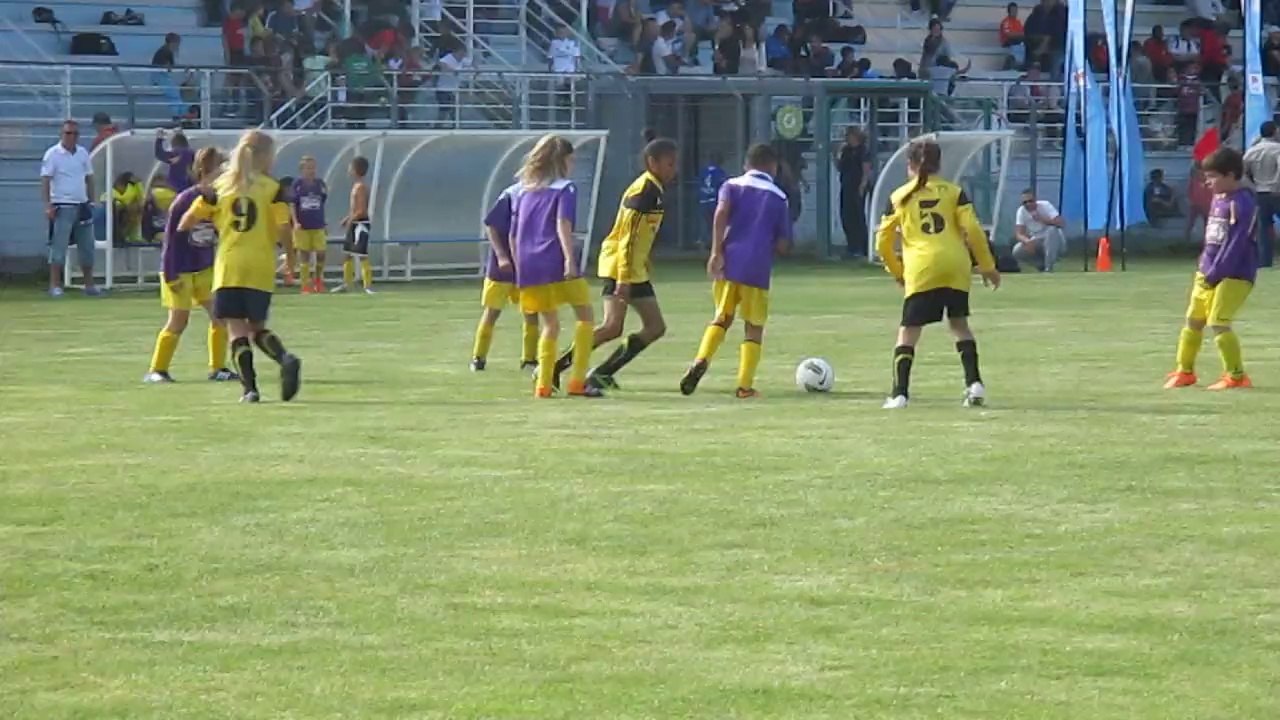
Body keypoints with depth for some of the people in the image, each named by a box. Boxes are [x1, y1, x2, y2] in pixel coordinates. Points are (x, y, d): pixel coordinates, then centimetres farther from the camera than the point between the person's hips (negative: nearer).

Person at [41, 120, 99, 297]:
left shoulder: (83, 153, 10)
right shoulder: (53, 154, -7)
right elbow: (45, 180, -11)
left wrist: (91, 201, 14)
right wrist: (48, 205, -19)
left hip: (82, 206, 6)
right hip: (62, 207, -6)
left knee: (87, 247, 9)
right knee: (59, 247, -8)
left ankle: (89, 284, 18)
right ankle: (55, 286, -7)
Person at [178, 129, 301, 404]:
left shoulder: (220, 186, 7)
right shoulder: (273, 189, 1)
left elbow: (186, 223, 8)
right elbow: (284, 230, -10)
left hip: (228, 267, 0)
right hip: (261, 269, 0)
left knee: (237, 329, 0)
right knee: (257, 328, 12)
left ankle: (250, 387, -11)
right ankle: (286, 359, -16)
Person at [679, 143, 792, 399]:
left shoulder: (733, 186, 11)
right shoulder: (778, 197, 10)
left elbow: (722, 212, -11)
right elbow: (782, 245, 7)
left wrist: (716, 251, -12)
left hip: (729, 263, 2)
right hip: (758, 269, -2)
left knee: (722, 317, 17)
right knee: (754, 327, 10)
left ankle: (701, 360, -9)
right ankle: (745, 385, 1)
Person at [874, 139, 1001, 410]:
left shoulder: (898, 197, 10)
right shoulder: (954, 192, 10)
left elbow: (883, 242, 10)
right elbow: (973, 231, 1)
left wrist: (897, 271, 24)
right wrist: (987, 266, 10)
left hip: (920, 270, -2)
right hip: (955, 267, 2)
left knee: (909, 330, 5)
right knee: (959, 323, 19)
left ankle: (899, 393, -6)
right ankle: (974, 384, 8)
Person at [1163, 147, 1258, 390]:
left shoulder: (1242, 203, -17)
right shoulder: (1218, 199, 11)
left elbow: (1236, 243, -21)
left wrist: (1214, 274, -19)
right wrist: (1205, 268, 8)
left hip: (1235, 274, -9)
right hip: (1209, 273, 9)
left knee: (1218, 322, -16)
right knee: (1193, 320, 15)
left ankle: (1237, 376, -8)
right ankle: (1185, 371, 30)